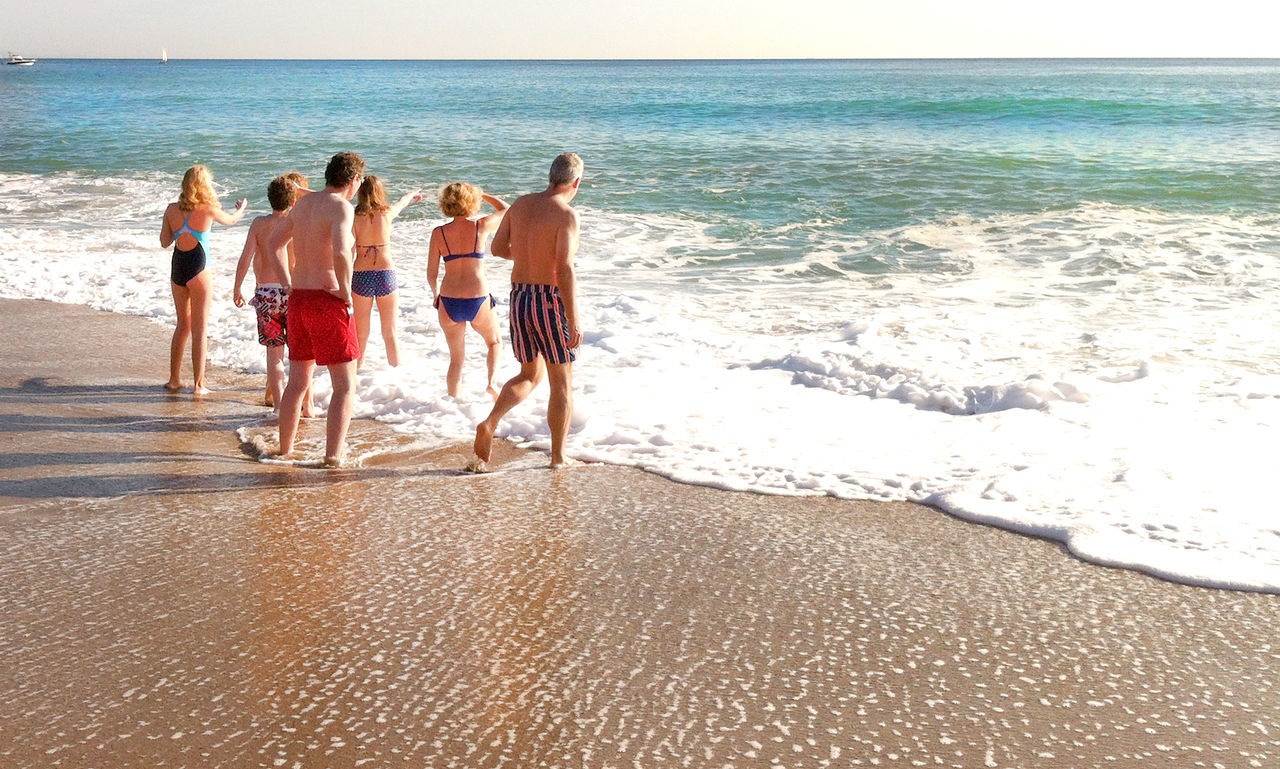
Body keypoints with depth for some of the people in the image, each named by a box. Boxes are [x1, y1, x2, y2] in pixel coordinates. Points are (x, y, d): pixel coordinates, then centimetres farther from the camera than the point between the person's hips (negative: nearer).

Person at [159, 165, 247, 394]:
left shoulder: (172, 209, 0)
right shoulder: (208, 210, -10)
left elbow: (165, 242, 7)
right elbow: (230, 220, 10)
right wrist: (241, 208, 31)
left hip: (177, 269, 5)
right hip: (197, 270, -5)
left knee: (183, 325, 18)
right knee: (200, 328, 2)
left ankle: (174, 379, 22)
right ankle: (199, 383, 2)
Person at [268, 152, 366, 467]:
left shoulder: (304, 202, 12)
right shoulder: (341, 207, -13)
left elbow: (272, 245, 20)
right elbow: (340, 252, -30)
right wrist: (346, 294, -17)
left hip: (298, 298, 8)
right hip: (328, 301, -8)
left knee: (298, 381, 19)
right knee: (345, 385, 0)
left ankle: (285, 449, 26)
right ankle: (333, 454, -6)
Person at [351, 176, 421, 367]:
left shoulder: (356, 218, -5)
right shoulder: (387, 213, -1)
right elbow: (403, 201, 22)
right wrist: (414, 194, 44)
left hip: (361, 275, 0)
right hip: (386, 274, 1)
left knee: (361, 333, 10)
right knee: (390, 333, 9)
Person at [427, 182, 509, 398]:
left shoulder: (439, 233, -2)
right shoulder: (481, 227, -5)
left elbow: (431, 274, 2)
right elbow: (505, 210, 16)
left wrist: (435, 292, 20)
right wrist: (482, 195, 26)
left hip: (449, 302, 1)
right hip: (478, 300, -1)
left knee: (456, 358, 18)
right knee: (495, 342, 26)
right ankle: (492, 381, 4)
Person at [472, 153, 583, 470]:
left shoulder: (521, 204, 6)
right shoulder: (566, 214, -15)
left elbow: (498, 247, 14)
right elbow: (565, 271, -22)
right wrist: (574, 321, -19)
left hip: (519, 298, 6)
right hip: (551, 302, -6)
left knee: (530, 375, 21)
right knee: (562, 382, 9)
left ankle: (489, 424, -1)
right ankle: (558, 456, 16)